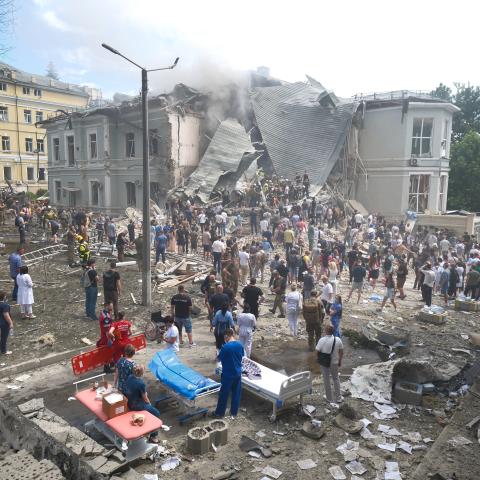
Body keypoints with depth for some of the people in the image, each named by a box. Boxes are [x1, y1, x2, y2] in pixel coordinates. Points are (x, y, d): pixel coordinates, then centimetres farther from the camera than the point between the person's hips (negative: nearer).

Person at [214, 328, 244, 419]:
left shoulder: (225, 347, -22)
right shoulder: (239, 345, -5)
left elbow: (219, 358, -8)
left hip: (227, 374, -5)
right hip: (238, 373, 5)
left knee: (224, 394, 10)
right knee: (236, 393, 15)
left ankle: (219, 413, 25)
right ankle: (234, 413, 26)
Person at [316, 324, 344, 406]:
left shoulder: (322, 340, -23)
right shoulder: (338, 340, -13)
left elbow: (317, 351, -16)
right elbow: (341, 352, -4)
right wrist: (340, 361, 11)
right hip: (335, 362, 3)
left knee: (326, 380, 15)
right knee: (336, 379, 23)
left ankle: (329, 398, 29)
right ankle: (338, 398, 31)